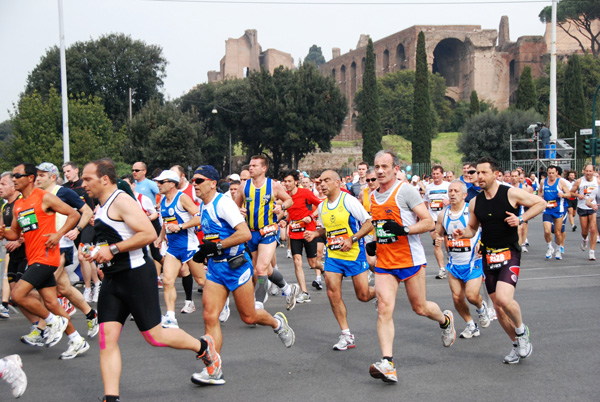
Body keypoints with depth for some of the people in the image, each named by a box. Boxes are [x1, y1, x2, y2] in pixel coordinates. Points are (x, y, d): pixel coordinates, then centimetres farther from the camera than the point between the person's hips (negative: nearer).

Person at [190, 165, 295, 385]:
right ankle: (214, 370, -3)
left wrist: (216, 246, -24)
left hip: (236, 265, -7)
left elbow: (245, 234, -24)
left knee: (248, 316, 5)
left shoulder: (223, 202, -16)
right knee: (210, 316, -5)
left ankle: (277, 322, 37)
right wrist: (204, 251, 13)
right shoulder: (203, 206, 10)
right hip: (215, 267, 7)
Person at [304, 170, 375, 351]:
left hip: (354, 254, -5)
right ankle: (346, 335, 3)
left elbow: (369, 224, -11)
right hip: (333, 256, 5)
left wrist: (352, 239, -22)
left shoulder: (349, 201, -12)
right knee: (333, 293, -7)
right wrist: (315, 234, 2)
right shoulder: (322, 207, 7)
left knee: (363, 295, -2)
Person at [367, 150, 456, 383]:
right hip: (384, 262, 5)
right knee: (384, 309, -12)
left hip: (410, 259, -5)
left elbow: (429, 223, -12)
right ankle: (388, 365, -17)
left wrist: (404, 230, -26)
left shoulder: (405, 190, -10)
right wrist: (375, 244, 10)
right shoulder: (373, 196, 11)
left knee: (420, 308, 10)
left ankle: (446, 320, 45)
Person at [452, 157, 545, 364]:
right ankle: (517, 345, 27)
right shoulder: (475, 202, 6)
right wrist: (462, 233, -4)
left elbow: (540, 203, 1)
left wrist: (521, 219, -12)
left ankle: (521, 331, 7)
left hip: (509, 254, -5)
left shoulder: (511, 193, -8)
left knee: (503, 299, -23)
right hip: (489, 257, 5)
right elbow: (472, 228, 19)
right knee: (498, 307, 8)